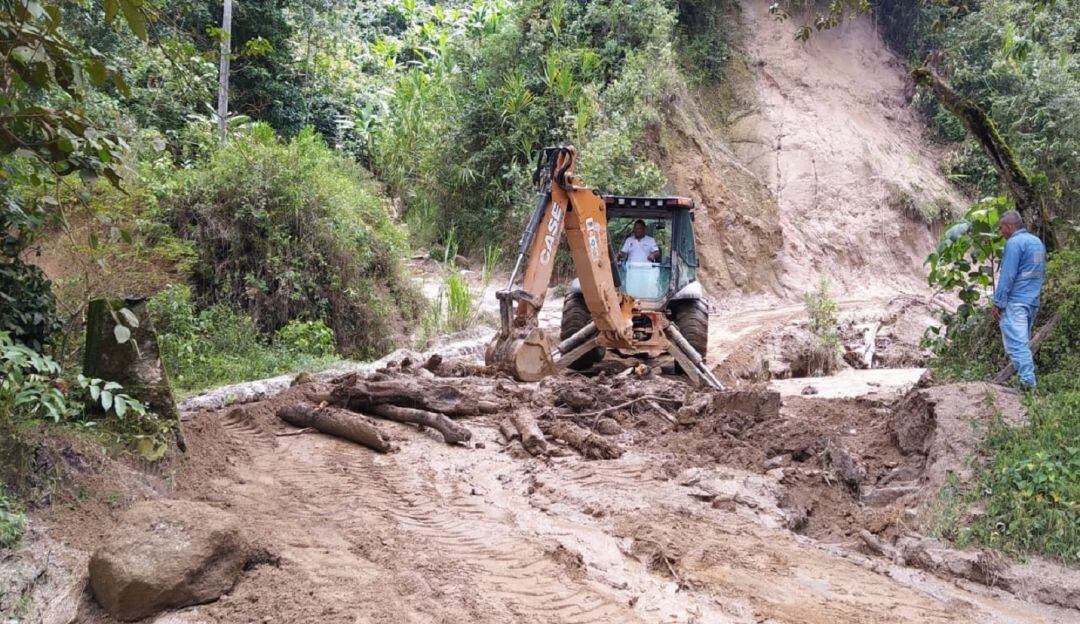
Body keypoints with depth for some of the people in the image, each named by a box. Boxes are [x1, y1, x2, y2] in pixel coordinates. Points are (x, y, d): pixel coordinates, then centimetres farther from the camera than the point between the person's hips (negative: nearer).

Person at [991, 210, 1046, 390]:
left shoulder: (1014, 243, -12)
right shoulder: (1038, 242, 15)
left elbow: (1007, 276, -16)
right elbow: (1041, 274, 22)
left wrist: (998, 303, -13)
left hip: (1015, 301, -9)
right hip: (1033, 301, 9)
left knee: (1016, 343, -10)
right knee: (1023, 342, 14)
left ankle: (1028, 382, -17)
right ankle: (1028, 380, 16)